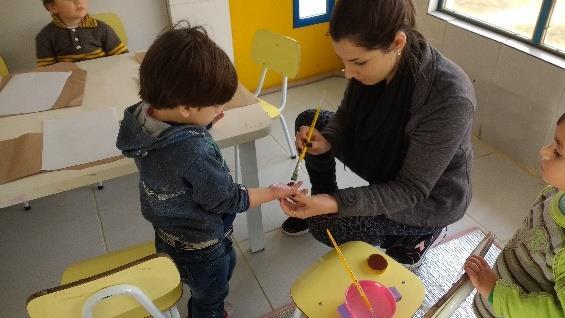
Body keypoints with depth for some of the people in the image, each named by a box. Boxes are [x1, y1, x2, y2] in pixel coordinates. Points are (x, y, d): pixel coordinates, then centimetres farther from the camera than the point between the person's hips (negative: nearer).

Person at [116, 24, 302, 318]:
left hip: (171, 228, 8)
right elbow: (227, 201, -24)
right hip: (198, 244, -8)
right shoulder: (194, 153, -40)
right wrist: (273, 192, -11)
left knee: (226, 264, 34)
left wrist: (202, 121, -7)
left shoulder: (143, 114, -18)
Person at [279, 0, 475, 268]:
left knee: (325, 225, -16)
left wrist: (335, 205, -39)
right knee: (309, 120, -2)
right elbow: (346, 116, -1)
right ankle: (318, 205, 18)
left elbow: (412, 190, -28)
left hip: (429, 198, -6)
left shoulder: (449, 98, -38)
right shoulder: (371, 61, -19)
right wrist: (325, 141, -23)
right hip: (383, 161, 6)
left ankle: (415, 234, 7)